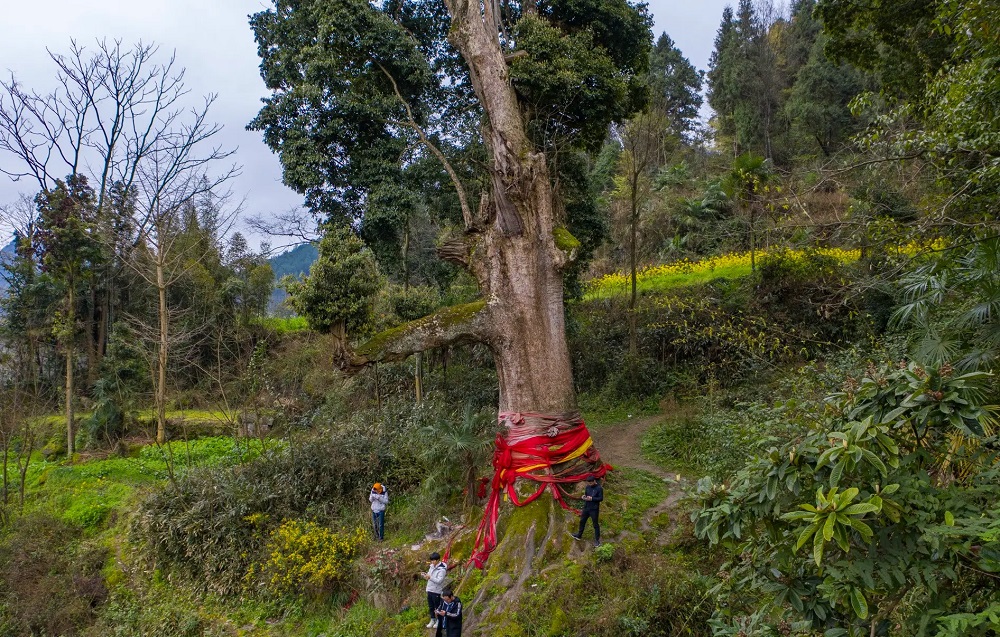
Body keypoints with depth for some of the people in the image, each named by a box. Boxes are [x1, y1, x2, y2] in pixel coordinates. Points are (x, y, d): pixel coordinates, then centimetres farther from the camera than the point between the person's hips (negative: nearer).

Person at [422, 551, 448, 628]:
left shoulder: (442, 569, -20)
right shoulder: (432, 566, 5)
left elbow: (439, 581, -25)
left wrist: (430, 577, -29)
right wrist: (424, 575, -7)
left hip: (436, 591, -7)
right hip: (429, 590, 8)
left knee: (437, 607, 7)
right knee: (431, 606, 17)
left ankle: (439, 621, 22)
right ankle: (432, 620, 31)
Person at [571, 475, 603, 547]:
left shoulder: (599, 488, -16)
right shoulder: (588, 487, 2)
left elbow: (601, 498, -15)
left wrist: (592, 498, -24)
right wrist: (584, 496, -8)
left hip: (594, 509, -7)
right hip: (586, 507, 7)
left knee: (595, 524, 3)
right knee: (582, 521, 19)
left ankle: (597, 540, 14)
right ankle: (579, 535, 38)